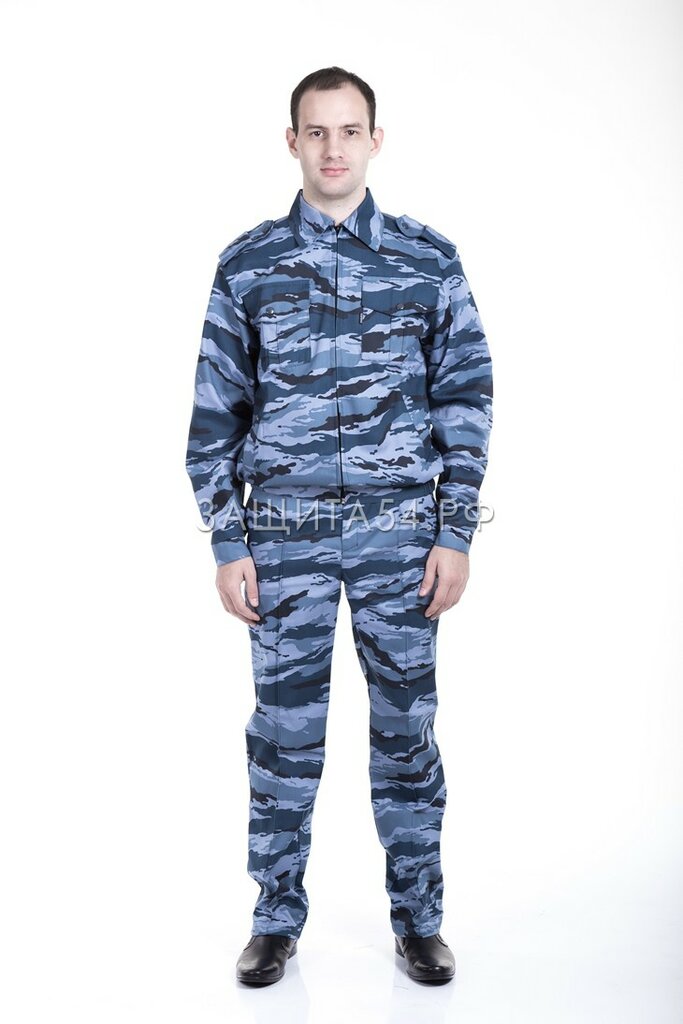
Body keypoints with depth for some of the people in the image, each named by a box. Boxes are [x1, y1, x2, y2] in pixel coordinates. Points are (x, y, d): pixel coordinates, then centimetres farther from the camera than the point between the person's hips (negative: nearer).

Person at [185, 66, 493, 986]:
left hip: (400, 536, 0)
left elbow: (466, 400, 4)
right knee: (285, 730, 7)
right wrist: (228, 545, 0)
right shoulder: (246, 265, 5)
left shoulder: (430, 259, 4)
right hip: (286, 533, 0)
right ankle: (278, 918, 24)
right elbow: (216, 412, 5)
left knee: (406, 726, 8)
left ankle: (418, 918, 24)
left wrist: (456, 534, -3)